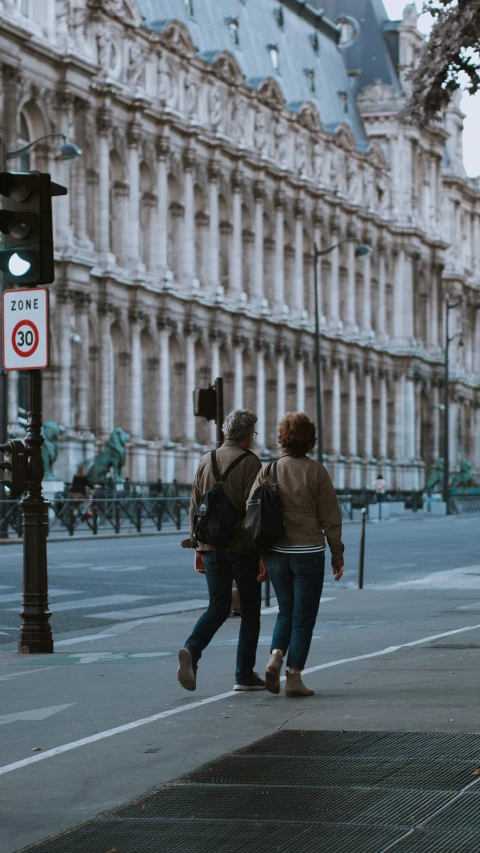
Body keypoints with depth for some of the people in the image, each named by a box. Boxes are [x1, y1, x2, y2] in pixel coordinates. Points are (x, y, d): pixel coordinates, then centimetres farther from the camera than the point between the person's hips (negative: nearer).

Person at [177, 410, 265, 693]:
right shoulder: (249, 462, -9)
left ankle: (192, 650, -14)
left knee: (218, 607, 12)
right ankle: (245, 675, 8)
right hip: (242, 547, -5)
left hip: (211, 546, 5)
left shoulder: (206, 460, 9)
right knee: (250, 609, 7)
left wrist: (198, 547, 16)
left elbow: (195, 507, 11)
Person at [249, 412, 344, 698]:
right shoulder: (317, 472, -6)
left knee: (286, 611, 18)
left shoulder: (268, 470, 1)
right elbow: (330, 518, -5)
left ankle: (275, 656, -4)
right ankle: (294, 677, 2)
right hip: (308, 552, -3)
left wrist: (259, 556, 6)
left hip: (276, 553, 3)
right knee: (303, 616, 4)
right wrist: (338, 555, 4)